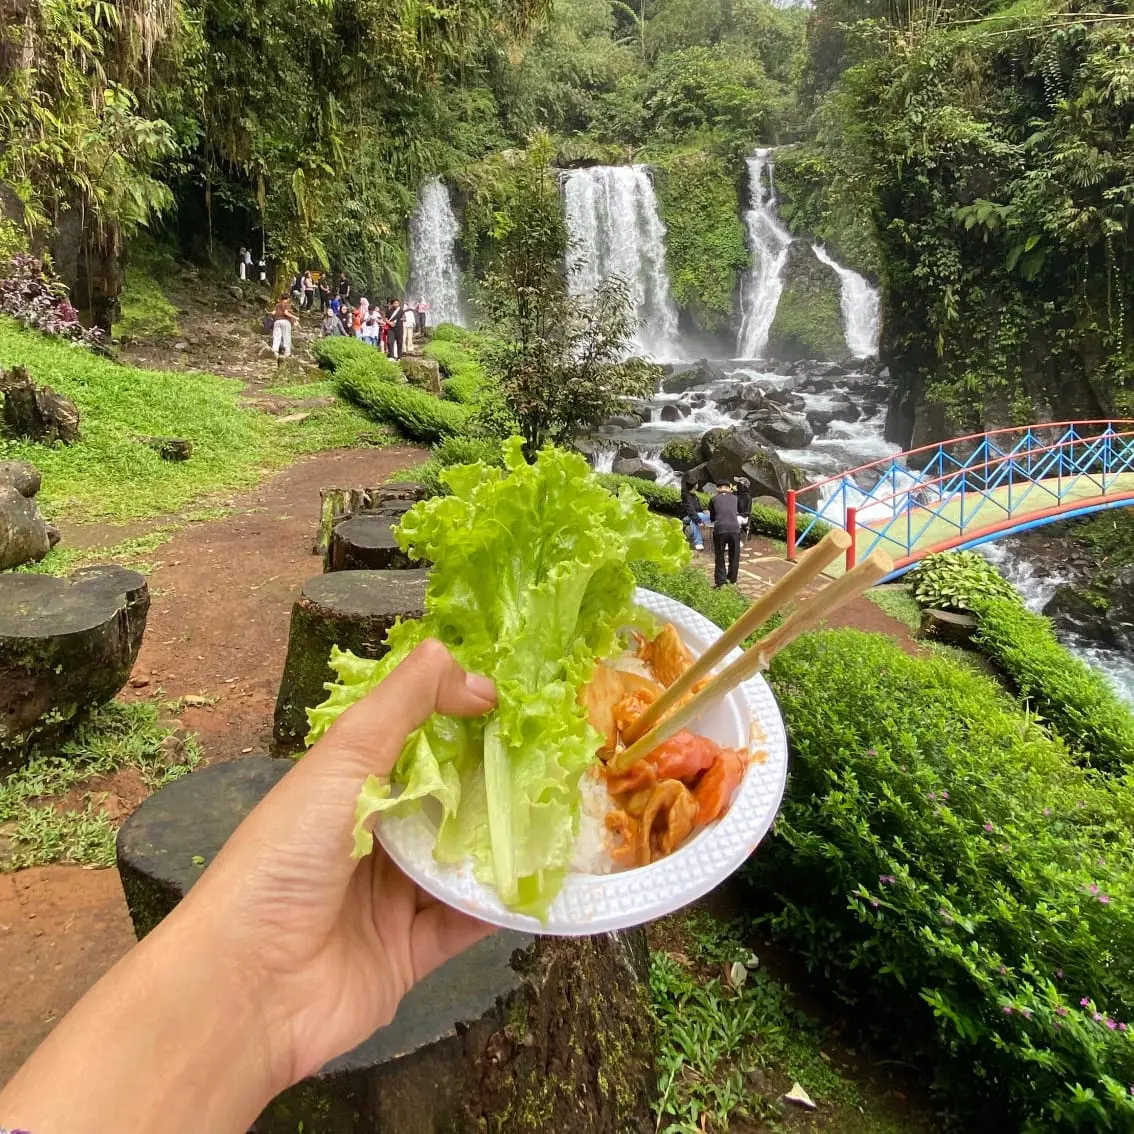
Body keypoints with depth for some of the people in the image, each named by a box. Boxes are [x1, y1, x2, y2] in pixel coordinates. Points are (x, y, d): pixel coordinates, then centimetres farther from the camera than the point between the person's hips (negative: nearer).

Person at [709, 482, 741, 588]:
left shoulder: (714, 499, 15)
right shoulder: (734, 498, 19)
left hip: (720, 529, -1)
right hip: (734, 528, 1)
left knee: (719, 557, 10)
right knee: (734, 556, 16)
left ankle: (720, 582, 9)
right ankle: (732, 579, 24)